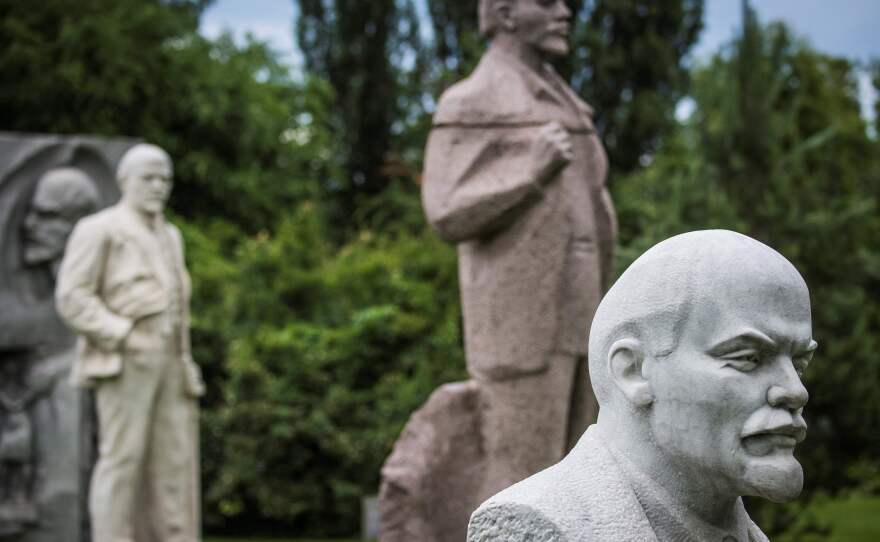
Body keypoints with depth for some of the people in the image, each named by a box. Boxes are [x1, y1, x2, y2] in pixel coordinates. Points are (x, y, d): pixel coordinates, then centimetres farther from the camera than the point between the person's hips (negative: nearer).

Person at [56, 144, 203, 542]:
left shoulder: (168, 236, 22)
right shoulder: (98, 230, 0)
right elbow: (72, 298, -9)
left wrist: (187, 364, 14)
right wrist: (125, 337, -18)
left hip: (170, 364, 7)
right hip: (123, 361, -7)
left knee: (176, 462, 1)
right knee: (122, 460, -10)